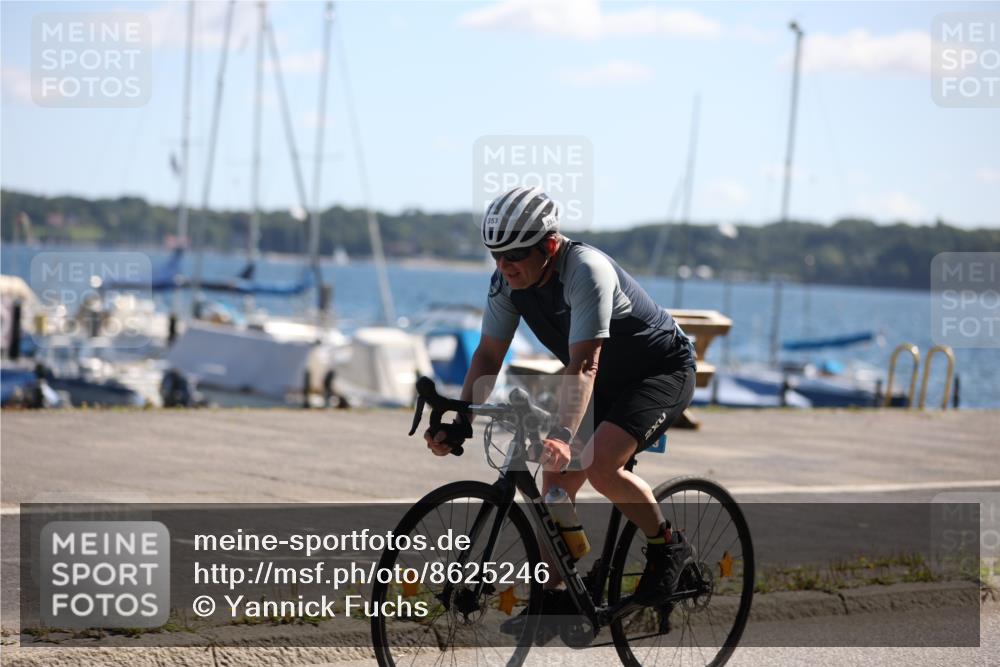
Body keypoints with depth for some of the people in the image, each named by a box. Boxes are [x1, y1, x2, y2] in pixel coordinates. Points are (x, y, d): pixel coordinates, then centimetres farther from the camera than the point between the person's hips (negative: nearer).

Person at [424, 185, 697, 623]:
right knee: (556, 481, -1)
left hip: (662, 371, -8)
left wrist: (563, 435, -52)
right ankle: (553, 596, 9)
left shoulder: (586, 271, -33)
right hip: (606, 383, 8)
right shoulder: (508, 280, -11)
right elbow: (489, 354, -7)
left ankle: (666, 547, -4)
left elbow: (583, 363, -41)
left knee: (599, 467, -27)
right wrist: (459, 424, -19)